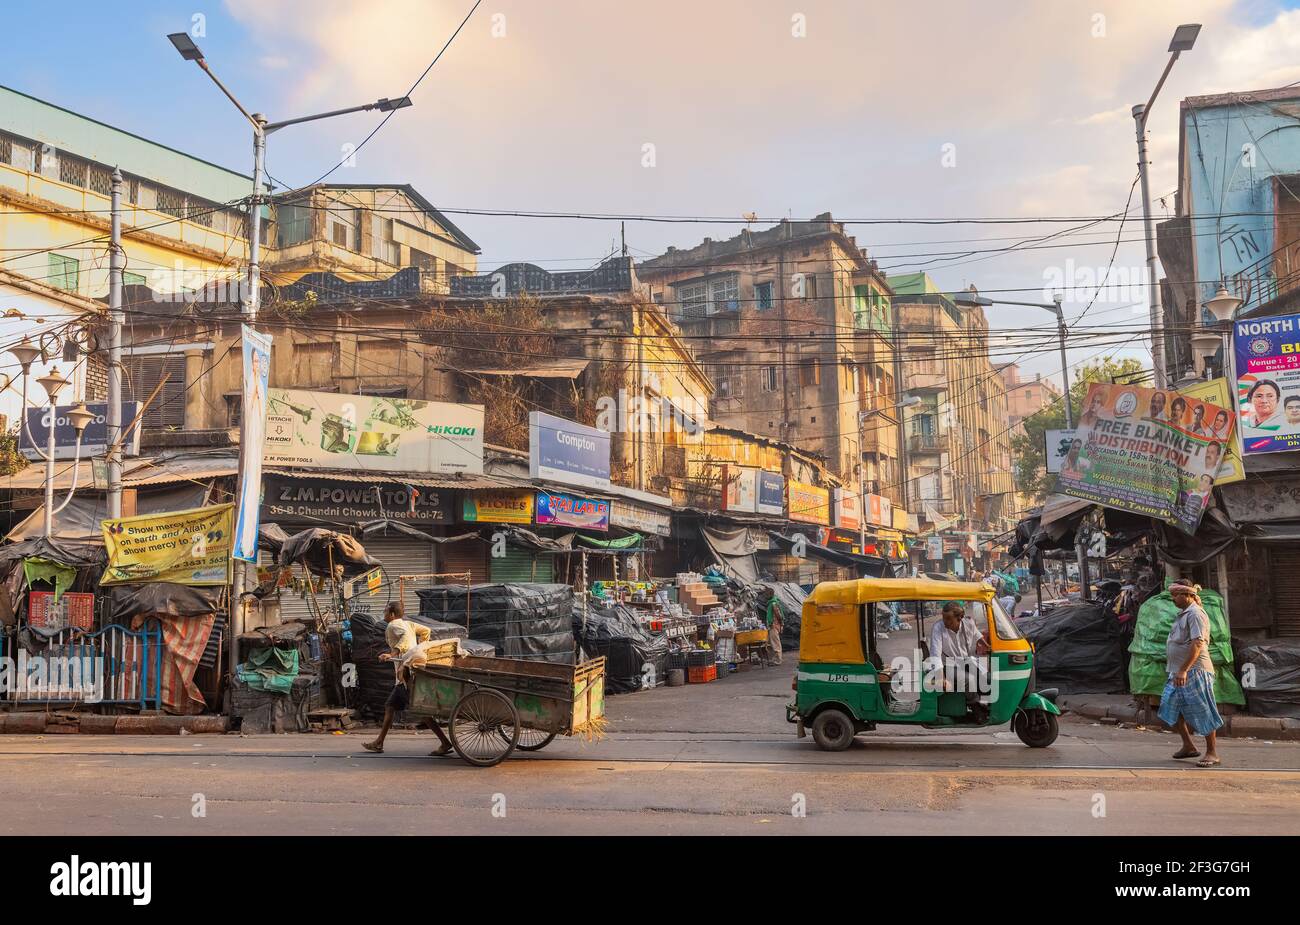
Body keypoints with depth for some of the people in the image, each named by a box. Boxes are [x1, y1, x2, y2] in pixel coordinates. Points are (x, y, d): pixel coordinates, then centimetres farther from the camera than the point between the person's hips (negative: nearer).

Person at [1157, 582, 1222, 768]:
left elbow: (1197, 644, -23)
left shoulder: (1195, 614, -14)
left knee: (1203, 712, -3)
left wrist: (1183, 670, -27)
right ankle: (1188, 746, 22)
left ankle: (1212, 753, 5)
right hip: (1179, 672, 10)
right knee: (1172, 709, 11)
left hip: (1195, 671, -10)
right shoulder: (1183, 614, 16)